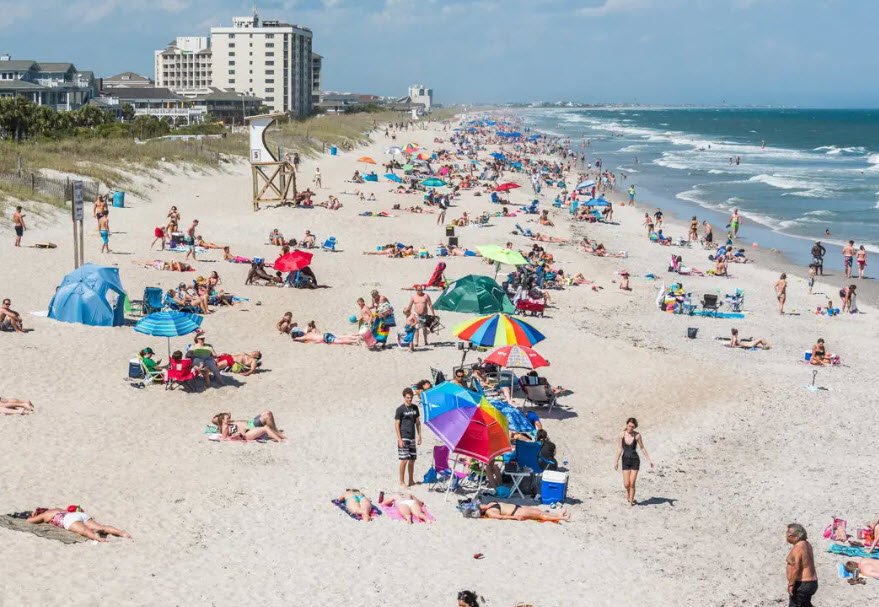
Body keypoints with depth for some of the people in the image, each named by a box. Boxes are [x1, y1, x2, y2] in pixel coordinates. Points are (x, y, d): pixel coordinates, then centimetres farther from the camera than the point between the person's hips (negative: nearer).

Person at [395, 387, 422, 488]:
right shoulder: (400, 409, -8)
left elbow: (418, 422, 16)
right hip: (403, 438, -6)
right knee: (404, 460, -7)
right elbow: (397, 425, -8)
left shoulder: (415, 408, 9)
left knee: (412, 459, 10)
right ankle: (402, 481, 2)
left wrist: (419, 435, 10)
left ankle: (411, 480, 21)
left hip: (412, 438, 6)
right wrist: (399, 439, -14)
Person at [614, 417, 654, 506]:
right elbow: (620, 449, 5)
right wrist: (616, 461, 7)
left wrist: (649, 460, -3)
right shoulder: (622, 434, -3)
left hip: (635, 460, -2)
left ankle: (631, 501, 12)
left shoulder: (637, 435, -9)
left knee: (632, 483, -5)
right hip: (625, 460, 2)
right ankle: (628, 492, 34)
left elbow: (642, 448, -1)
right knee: (626, 484, -1)